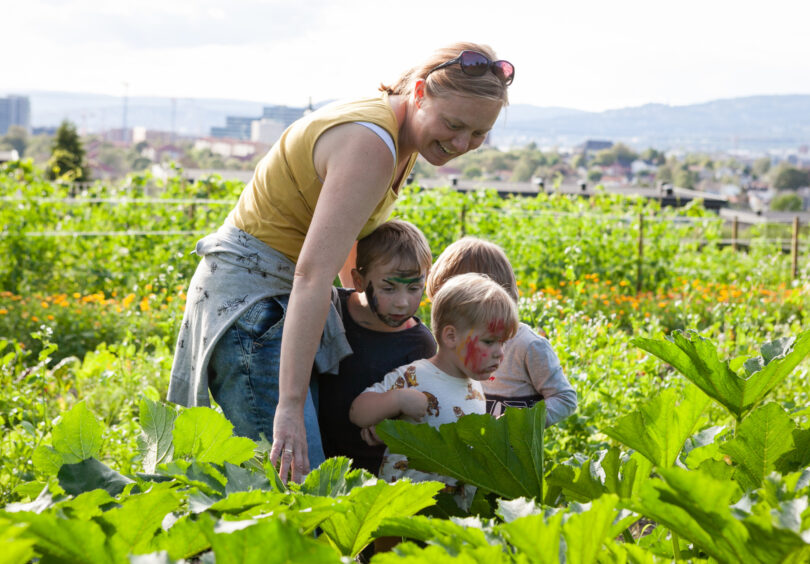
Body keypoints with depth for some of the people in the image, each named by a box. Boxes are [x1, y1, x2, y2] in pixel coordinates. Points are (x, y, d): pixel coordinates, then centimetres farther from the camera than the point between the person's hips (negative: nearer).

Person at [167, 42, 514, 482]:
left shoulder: (399, 134, 3)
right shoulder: (370, 144, -26)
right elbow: (312, 273, -33)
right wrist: (291, 405, -37)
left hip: (281, 292, 10)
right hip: (250, 299, -10)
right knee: (295, 477, -15)